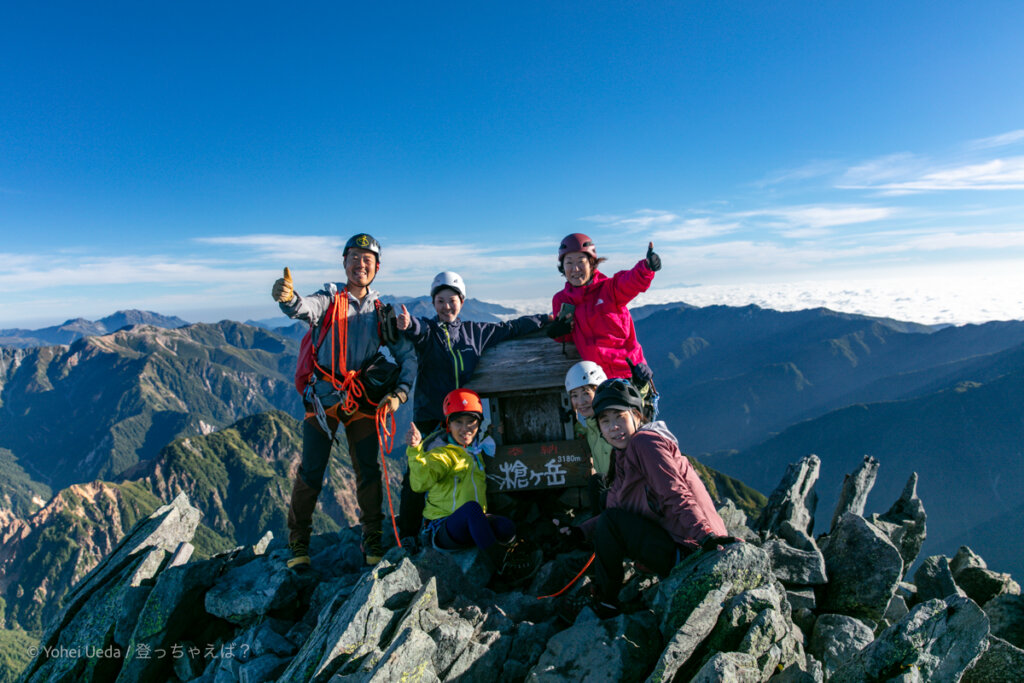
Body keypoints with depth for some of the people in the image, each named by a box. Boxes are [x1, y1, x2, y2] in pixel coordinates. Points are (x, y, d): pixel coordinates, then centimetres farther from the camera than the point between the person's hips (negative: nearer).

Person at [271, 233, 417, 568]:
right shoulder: (329, 299, -2)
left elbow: (408, 355, 3)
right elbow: (305, 308, -26)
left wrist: (400, 393, -13)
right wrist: (288, 298, -51)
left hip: (361, 399, 2)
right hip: (323, 396, -2)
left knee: (368, 471, 2)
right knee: (311, 472, -2)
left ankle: (372, 539, 20)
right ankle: (298, 541, 18)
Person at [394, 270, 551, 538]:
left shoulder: (475, 332, 13)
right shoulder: (426, 330, 3)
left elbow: (510, 328, 18)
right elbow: (418, 330, -21)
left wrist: (549, 319, 17)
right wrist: (408, 325, -46)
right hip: (429, 416, -3)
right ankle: (408, 534, 9)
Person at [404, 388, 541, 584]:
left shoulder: (477, 453, 19)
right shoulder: (442, 454, -1)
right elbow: (421, 482, -20)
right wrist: (415, 450, -39)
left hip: (474, 527, 5)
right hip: (443, 529, -5)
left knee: (506, 527, -29)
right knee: (471, 507, -37)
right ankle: (504, 566, -34)